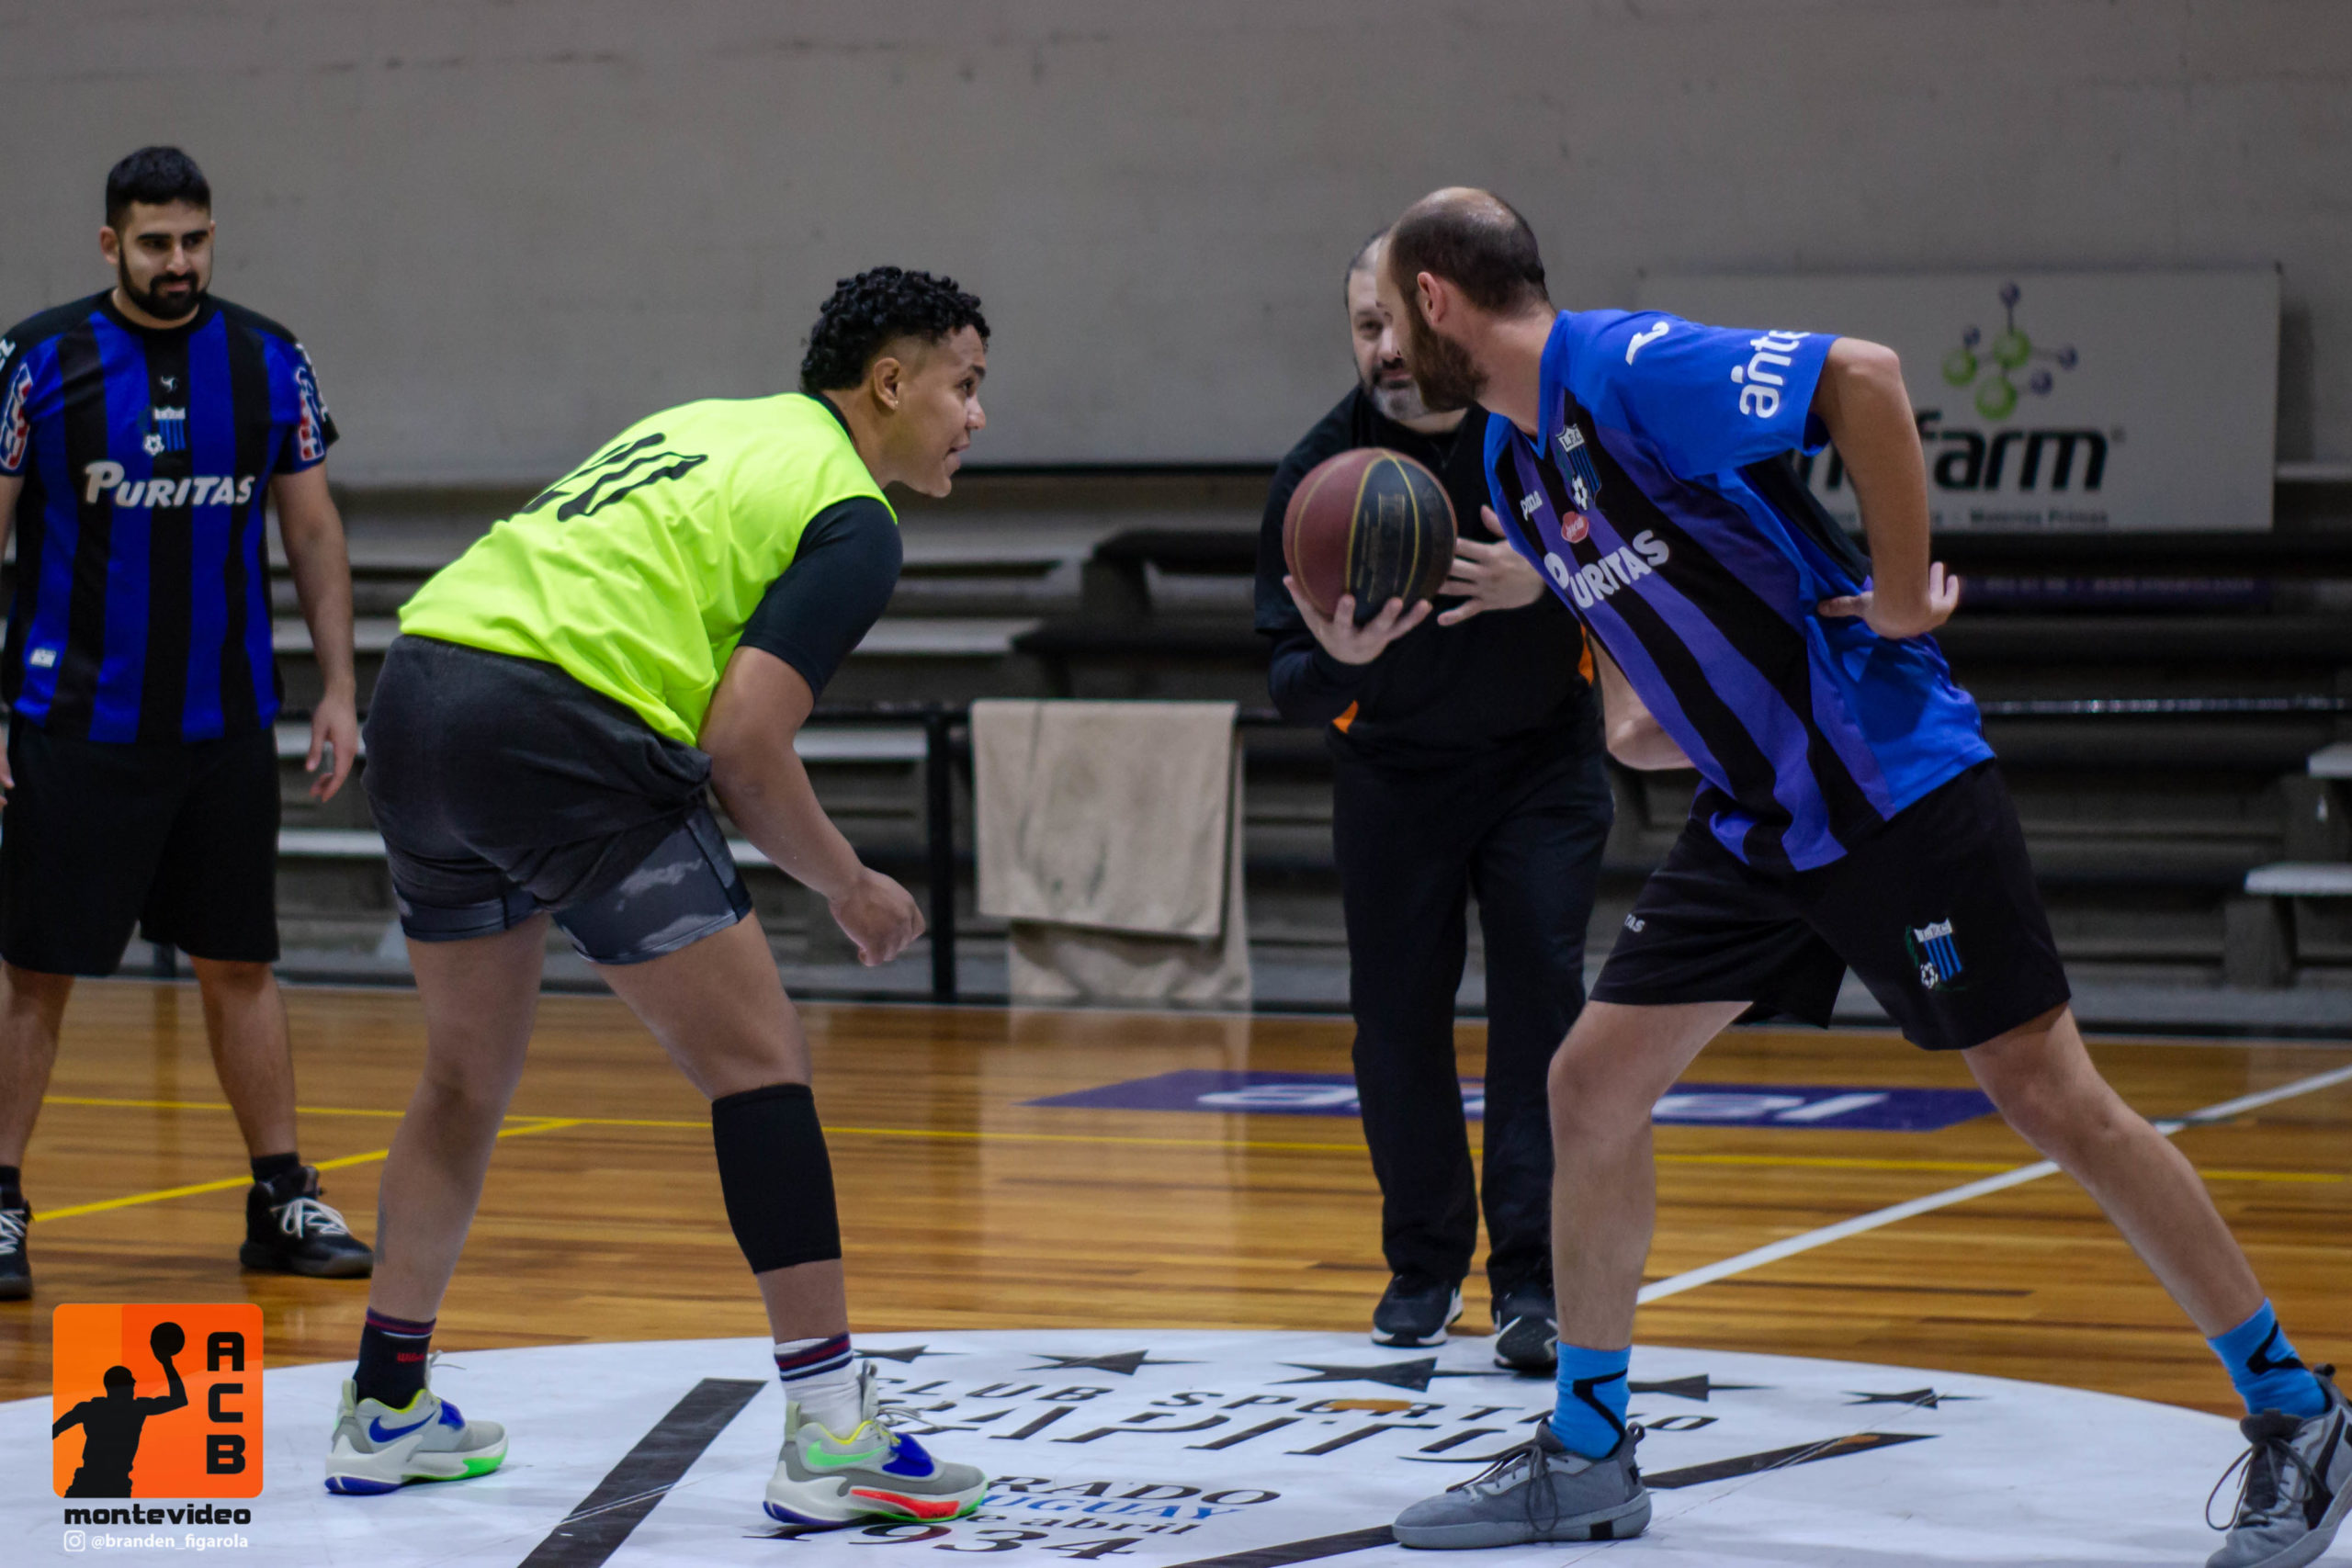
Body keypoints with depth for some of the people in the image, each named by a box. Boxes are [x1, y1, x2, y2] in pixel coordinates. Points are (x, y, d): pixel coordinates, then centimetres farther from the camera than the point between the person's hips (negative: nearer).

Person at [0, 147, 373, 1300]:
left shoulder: (268, 361, 3)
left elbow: (313, 533, 9)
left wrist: (338, 689, 3)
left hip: (225, 725, 3)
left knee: (240, 967, 8)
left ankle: (282, 1204, 15)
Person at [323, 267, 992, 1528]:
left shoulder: (704, 426, 26)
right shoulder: (850, 516, 1)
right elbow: (743, 745, -9)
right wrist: (851, 890, 6)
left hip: (416, 683, 9)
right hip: (556, 726, -9)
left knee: (467, 1080, 23)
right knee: (759, 1057, -1)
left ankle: (384, 1415, 32)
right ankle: (830, 1439, -4)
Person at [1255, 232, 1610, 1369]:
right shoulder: (1320, 471, -16)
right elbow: (1291, 686, -17)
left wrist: (1545, 584, -32)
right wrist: (1337, 662, -41)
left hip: (1542, 758, -1)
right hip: (1393, 772, 1)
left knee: (1541, 998, -10)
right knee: (1396, 1012, 3)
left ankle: (1533, 1278, -8)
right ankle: (1424, 1263, 20)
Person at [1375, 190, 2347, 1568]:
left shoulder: (1624, 368, -18)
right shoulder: (1514, 462, 10)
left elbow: (1863, 375, -27)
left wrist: (1899, 599, -22)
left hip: (1894, 791, -9)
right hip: (1751, 821, 9)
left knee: (2049, 1095, -6)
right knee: (1590, 1089, 4)